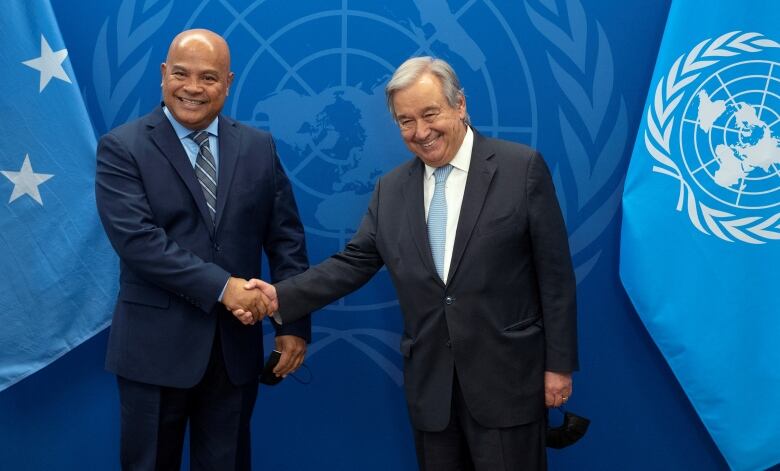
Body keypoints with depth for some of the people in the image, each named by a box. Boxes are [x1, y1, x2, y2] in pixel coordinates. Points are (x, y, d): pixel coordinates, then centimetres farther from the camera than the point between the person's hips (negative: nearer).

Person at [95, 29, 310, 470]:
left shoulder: (259, 147, 5)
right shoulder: (122, 147, -5)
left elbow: (286, 239, 5)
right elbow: (137, 238, -17)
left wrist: (295, 323, -1)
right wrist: (222, 286, -22)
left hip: (237, 345, 3)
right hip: (156, 346, -2)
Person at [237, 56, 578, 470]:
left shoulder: (522, 168, -6)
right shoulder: (391, 189, 8)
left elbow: (554, 272, -6)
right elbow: (354, 262, 6)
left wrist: (559, 363, -6)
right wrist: (282, 297, -7)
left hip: (507, 376, -4)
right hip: (430, 382, 4)